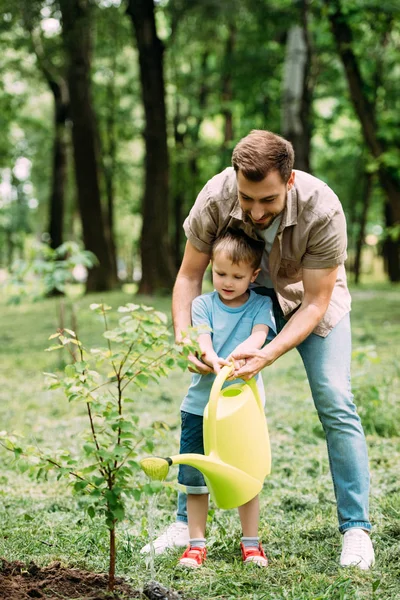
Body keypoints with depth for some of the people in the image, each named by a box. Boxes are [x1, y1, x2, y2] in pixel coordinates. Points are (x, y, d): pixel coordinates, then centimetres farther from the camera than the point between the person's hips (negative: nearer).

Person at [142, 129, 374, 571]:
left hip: (313, 297, -2)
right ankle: (185, 522, 7)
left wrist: (269, 354, -40)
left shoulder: (322, 211, -36)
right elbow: (189, 274, -15)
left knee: (335, 403, -15)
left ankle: (356, 530, -3)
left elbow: (316, 302, -27)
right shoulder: (215, 197, -30)